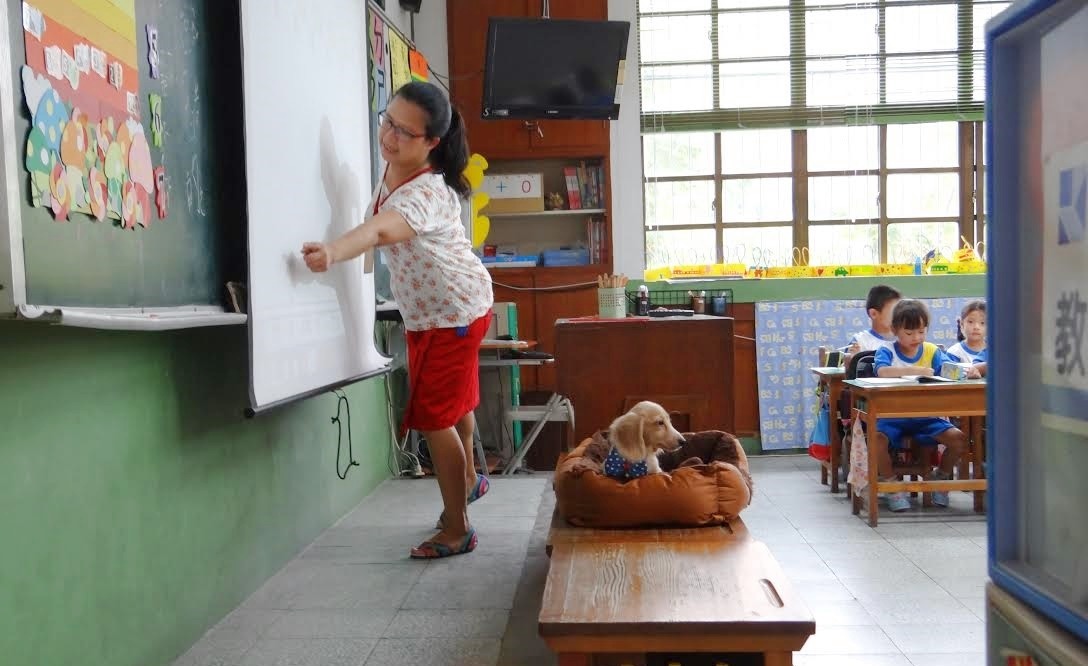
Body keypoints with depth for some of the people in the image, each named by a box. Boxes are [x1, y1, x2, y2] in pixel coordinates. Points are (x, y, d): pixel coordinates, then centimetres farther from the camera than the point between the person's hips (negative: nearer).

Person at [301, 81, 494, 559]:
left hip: (454, 310, -9)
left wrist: (331, 252, -70)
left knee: (432, 416, -6)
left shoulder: (426, 192, -33)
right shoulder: (392, 167, -6)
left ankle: (456, 530, 10)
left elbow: (381, 230, -55)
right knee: (452, 399, 25)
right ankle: (468, 481, 49)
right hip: (423, 312, 9)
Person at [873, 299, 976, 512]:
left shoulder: (932, 351, 8)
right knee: (878, 439, -32)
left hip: (925, 417, 3)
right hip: (892, 416, -3)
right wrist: (916, 370, -34)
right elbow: (882, 371, -25)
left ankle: (939, 477, 14)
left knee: (959, 438, -16)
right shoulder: (887, 351, -3)